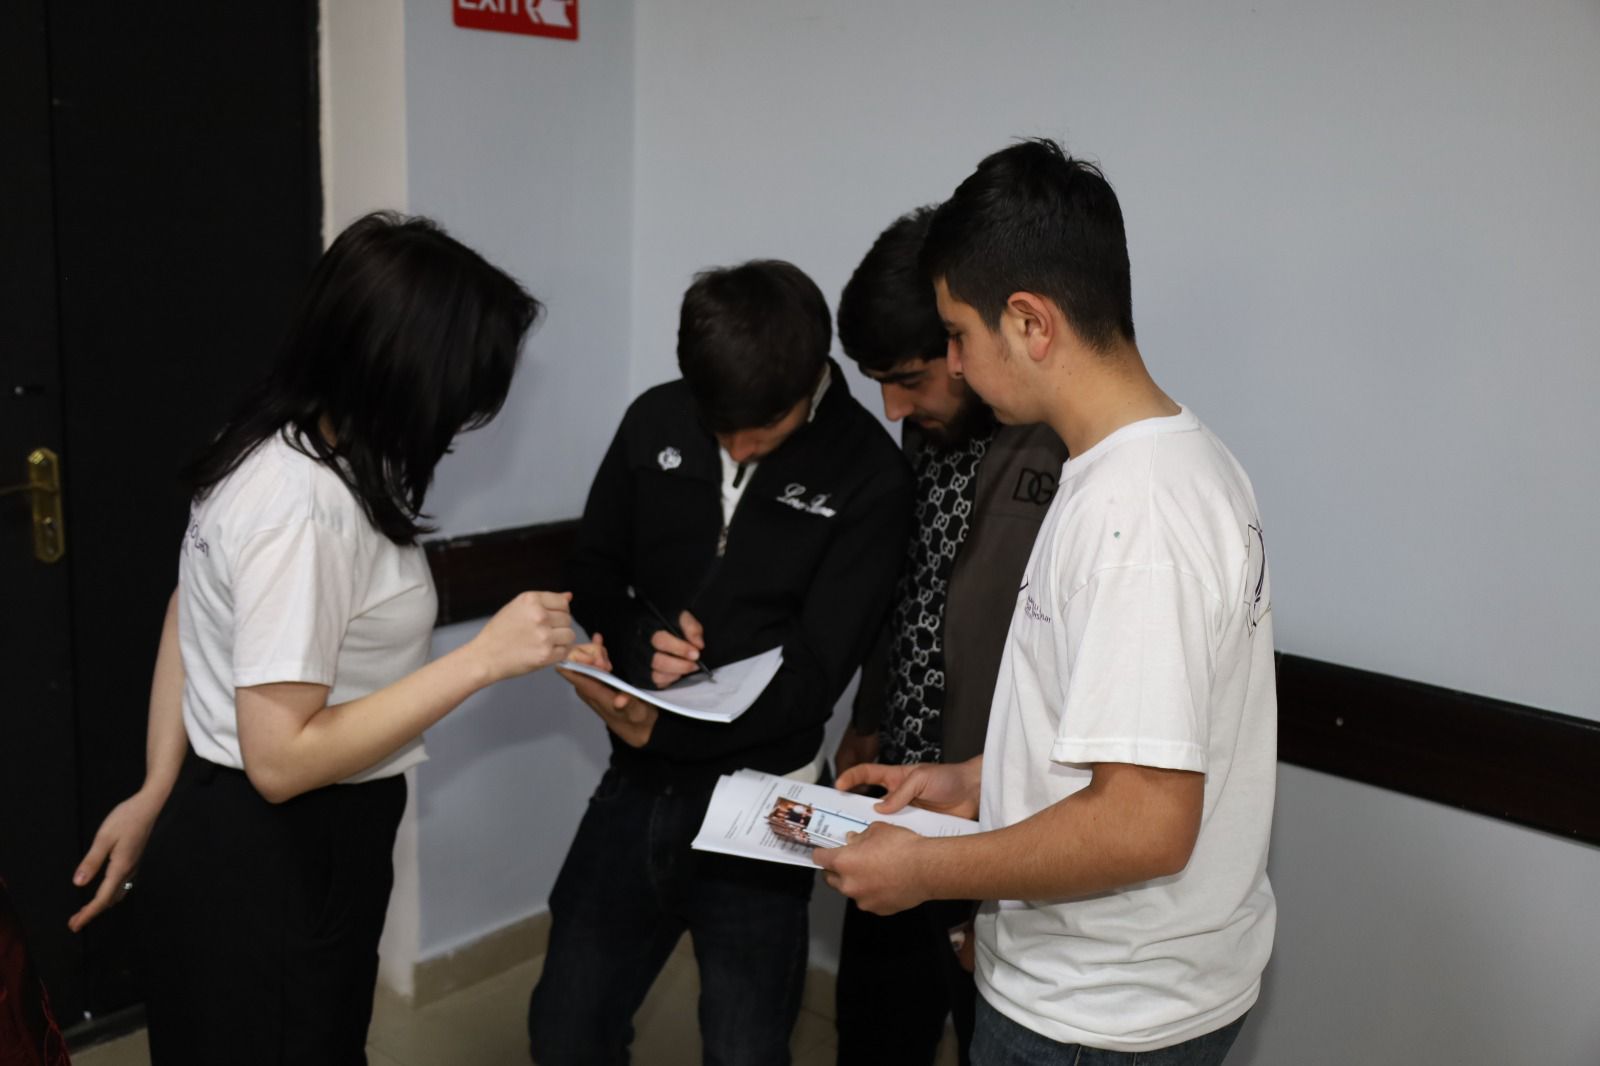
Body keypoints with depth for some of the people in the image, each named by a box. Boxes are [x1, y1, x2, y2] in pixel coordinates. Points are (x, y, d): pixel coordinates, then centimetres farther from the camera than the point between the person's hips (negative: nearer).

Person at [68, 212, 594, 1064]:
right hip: (271, 864, -9)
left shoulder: (278, 450, 1)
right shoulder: (304, 505, -28)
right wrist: (484, 658, -27)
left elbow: (187, 616, 10)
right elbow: (281, 756, -28)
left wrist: (157, 793, 17)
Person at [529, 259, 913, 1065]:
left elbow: (812, 676, -15)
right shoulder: (655, 422, -3)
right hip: (637, 784, 4)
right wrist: (641, 644, -14)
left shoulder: (870, 477, -14)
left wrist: (657, 726, -18)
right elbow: (591, 575, 7)